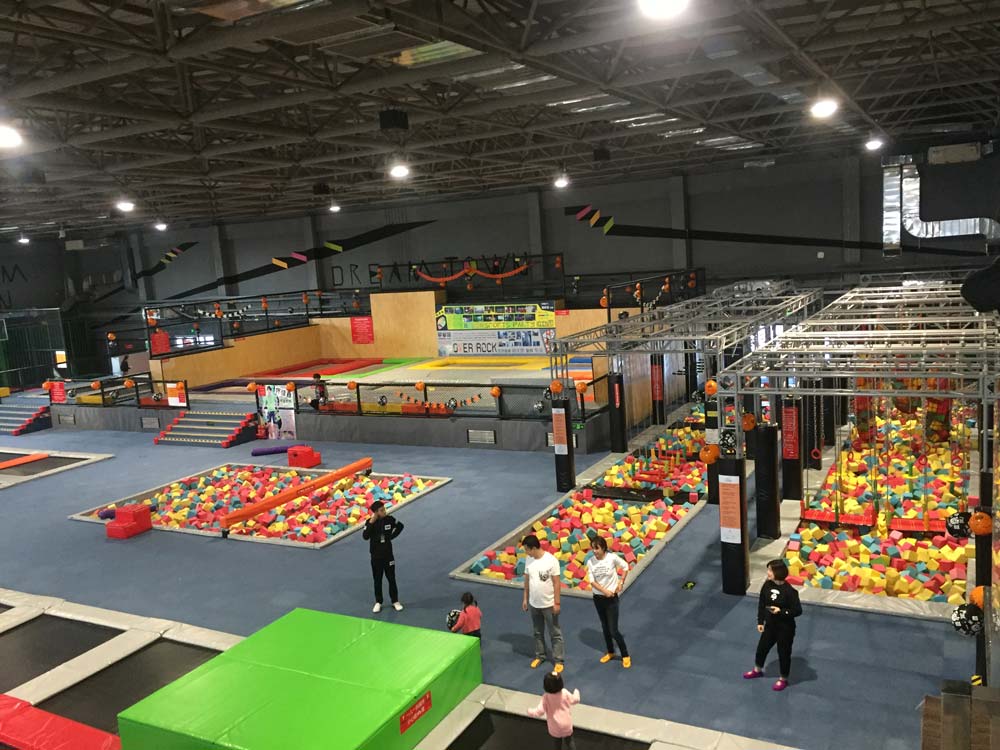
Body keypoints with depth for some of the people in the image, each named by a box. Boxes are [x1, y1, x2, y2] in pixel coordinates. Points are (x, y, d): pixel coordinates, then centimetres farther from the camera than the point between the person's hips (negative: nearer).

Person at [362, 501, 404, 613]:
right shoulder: (370, 522, -11)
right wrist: (371, 522, -30)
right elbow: (365, 536, -25)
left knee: (392, 579, 9)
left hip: (388, 554, 1)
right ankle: (378, 602, 22)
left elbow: (400, 526, 11)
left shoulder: (389, 519, -8)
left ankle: (395, 601, 22)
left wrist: (392, 536, 2)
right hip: (376, 556, -1)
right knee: (377, 580, 9)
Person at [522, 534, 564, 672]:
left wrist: (556, 602, -15)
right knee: (537, 632, 20)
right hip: (533, 604, 6)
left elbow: (557, 583, -17)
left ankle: (558, 660, 19)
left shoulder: (551, 560, -22)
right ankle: (539, 655, 37)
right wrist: (525, 599, 11)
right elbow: (527, 580, 7)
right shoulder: (529, 560, -4)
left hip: (549, 604, -6)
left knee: (555, 633, 8)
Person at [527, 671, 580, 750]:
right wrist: (576, 692, 20)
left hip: (555, 727, -1)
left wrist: (530, 712, -5)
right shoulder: (565, 693, -17)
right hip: (567, 724, 1)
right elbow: (575, 700, -1)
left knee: (557, 744, 22)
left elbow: (539, 712, -25)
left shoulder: (546, 698, -24)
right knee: (569, 741, 22)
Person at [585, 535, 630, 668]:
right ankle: (610, 652, 36)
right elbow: (592, 581, -9)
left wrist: (621, 583, -6)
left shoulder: (612, 557, -16)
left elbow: (625, 567, 0)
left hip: (612, 598, -4)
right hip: (598, 598, 4)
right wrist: (605, 591, -21)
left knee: (613, 630, -4)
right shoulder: (590, 562, -9)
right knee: (605, 627, 17)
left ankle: (625, 655, 14)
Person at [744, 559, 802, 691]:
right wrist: (760, 621, 4)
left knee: (784, 653, 12)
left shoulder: (789, 591, -26)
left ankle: (783, 679, 34)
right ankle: (758, 670, 47)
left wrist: (781, 611, -28)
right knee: (762, 647, 21)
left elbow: (798, 610, -18)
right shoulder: (767, 585, -9)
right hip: (770, 625, 6)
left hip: (785, 628, -6)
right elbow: (761, 604, 3)